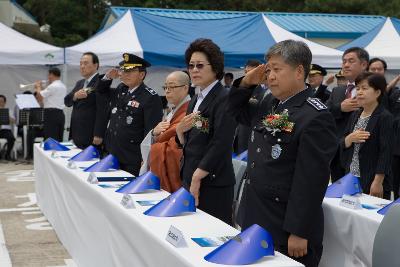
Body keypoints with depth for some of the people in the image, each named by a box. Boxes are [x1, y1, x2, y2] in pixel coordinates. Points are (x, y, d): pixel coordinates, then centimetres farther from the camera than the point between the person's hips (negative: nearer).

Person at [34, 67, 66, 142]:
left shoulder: (52, 86, -12)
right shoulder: (63, 86, 15)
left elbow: (39, 97, -11)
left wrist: (38, 87, 4)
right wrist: (41, 89, 18)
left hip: (51, 114, -9)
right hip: (60, 114, 9)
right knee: (59, 139, 8)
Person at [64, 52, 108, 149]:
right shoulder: (79, 83, 18)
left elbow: (102, 111, -16)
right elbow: (66, 101, 13)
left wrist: (98, 135, -21)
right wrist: (75, 96, -9)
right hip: (77, 136, 8)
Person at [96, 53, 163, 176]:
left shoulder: (151, 97, -13)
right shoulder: (121, 89, 9)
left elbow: (152, 131, -15)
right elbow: (101, 91, 28)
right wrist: (107, 77, 7)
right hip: (112, 153, 7)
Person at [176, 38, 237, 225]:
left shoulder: (224, 99, -12)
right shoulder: (195, 100, 14)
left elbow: (221, 144, -17)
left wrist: (197, 177, -16)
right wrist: (180, 131, -4)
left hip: (212, 183, -8)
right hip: (189, 178, 8)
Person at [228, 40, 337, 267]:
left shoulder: (315, 117, -18)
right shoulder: (271, 103, 8)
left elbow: (311, 180, -20)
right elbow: (237, 112, 26)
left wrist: (299, 232, -19)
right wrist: (247, 84, 7)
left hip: (286, 226, -8)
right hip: (254, 217, 8)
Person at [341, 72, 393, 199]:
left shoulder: (385, 117, -9)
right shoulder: (355, 115, 11)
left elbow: (385, 152, -13)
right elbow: (342, 145, 12)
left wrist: (378, 182, -17)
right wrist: (350, 138, -10)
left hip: (372, 180, -6)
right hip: (352, 177, 6)